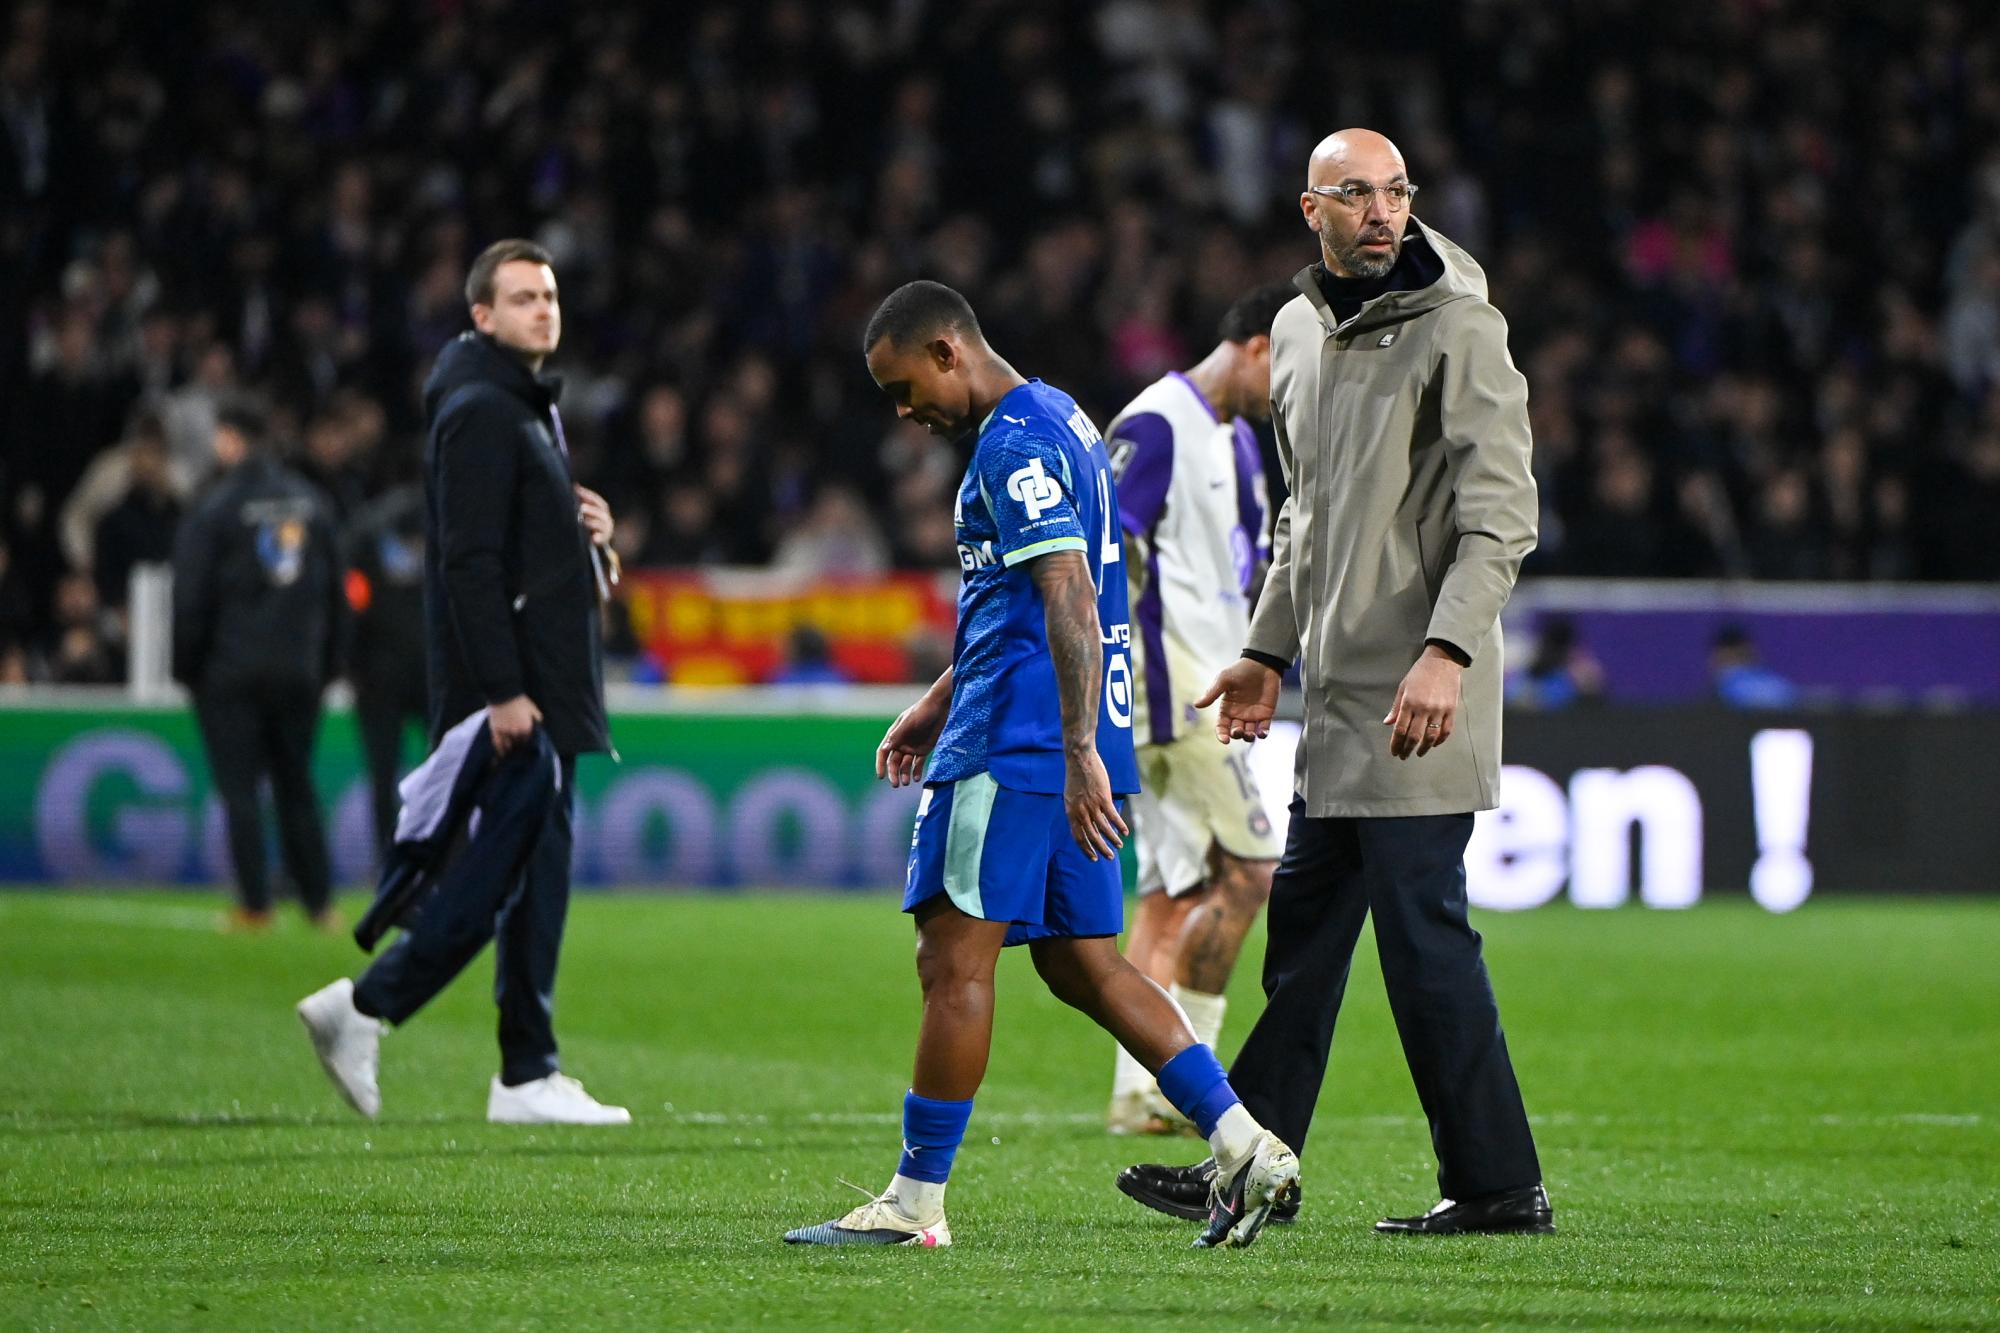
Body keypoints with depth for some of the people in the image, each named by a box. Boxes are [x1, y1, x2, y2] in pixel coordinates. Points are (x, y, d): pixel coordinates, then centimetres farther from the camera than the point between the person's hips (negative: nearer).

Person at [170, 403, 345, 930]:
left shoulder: (215, 508, -9)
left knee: (239, 789, -1)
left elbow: (191, 600, -9)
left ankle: (255, 903, -4)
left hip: (232, 672, -5)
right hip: (299, 671, 5)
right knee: (296, 786, 12)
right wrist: (327, 664, 16)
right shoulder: (308, 502, 8)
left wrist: (186, 668, 1)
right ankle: (319, 901, 10)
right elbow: (335, 592, 11)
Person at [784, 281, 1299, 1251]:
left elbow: (1069, 599, -22)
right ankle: (1243, 1145, 3)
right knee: (1080, 962, 10)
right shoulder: (1059, 422, 19)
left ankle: (915, 1201, -1)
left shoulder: (1014, 442, -13)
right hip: (1066, 746, 10)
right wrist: (939, 703, 30)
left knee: (955, 960, -5)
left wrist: (1079, 753, -26)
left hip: (1016, 745, -10)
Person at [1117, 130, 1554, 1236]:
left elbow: (1500, 518, -16)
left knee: (1423, 934, -8)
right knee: (1303, 930, 12)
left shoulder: (1458, 331, -10)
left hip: (1420, 699, -8)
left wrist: (1447, 653, -26)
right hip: (1337, 696, 8)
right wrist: (1268, 651, 23)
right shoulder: (1299, 332, 15)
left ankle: (1497, 1185, -2)